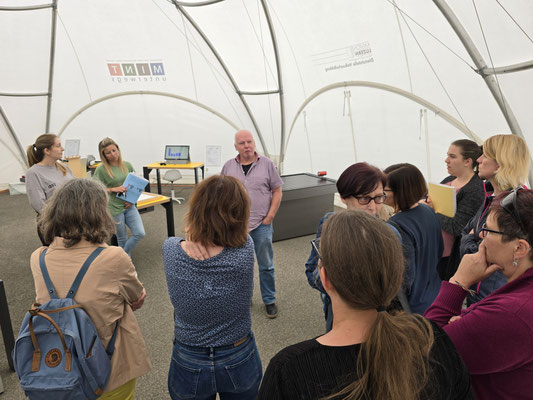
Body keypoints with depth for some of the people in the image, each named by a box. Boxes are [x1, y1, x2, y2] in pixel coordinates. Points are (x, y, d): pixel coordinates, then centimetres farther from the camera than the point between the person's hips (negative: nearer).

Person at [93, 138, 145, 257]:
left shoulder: (127, 165, 5)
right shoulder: (101, 169, -8)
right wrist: (114, 189, -20)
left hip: (129, 206, 4)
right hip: (114, 208, -4)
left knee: (140, 233, -6)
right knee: (122, 239, 7)